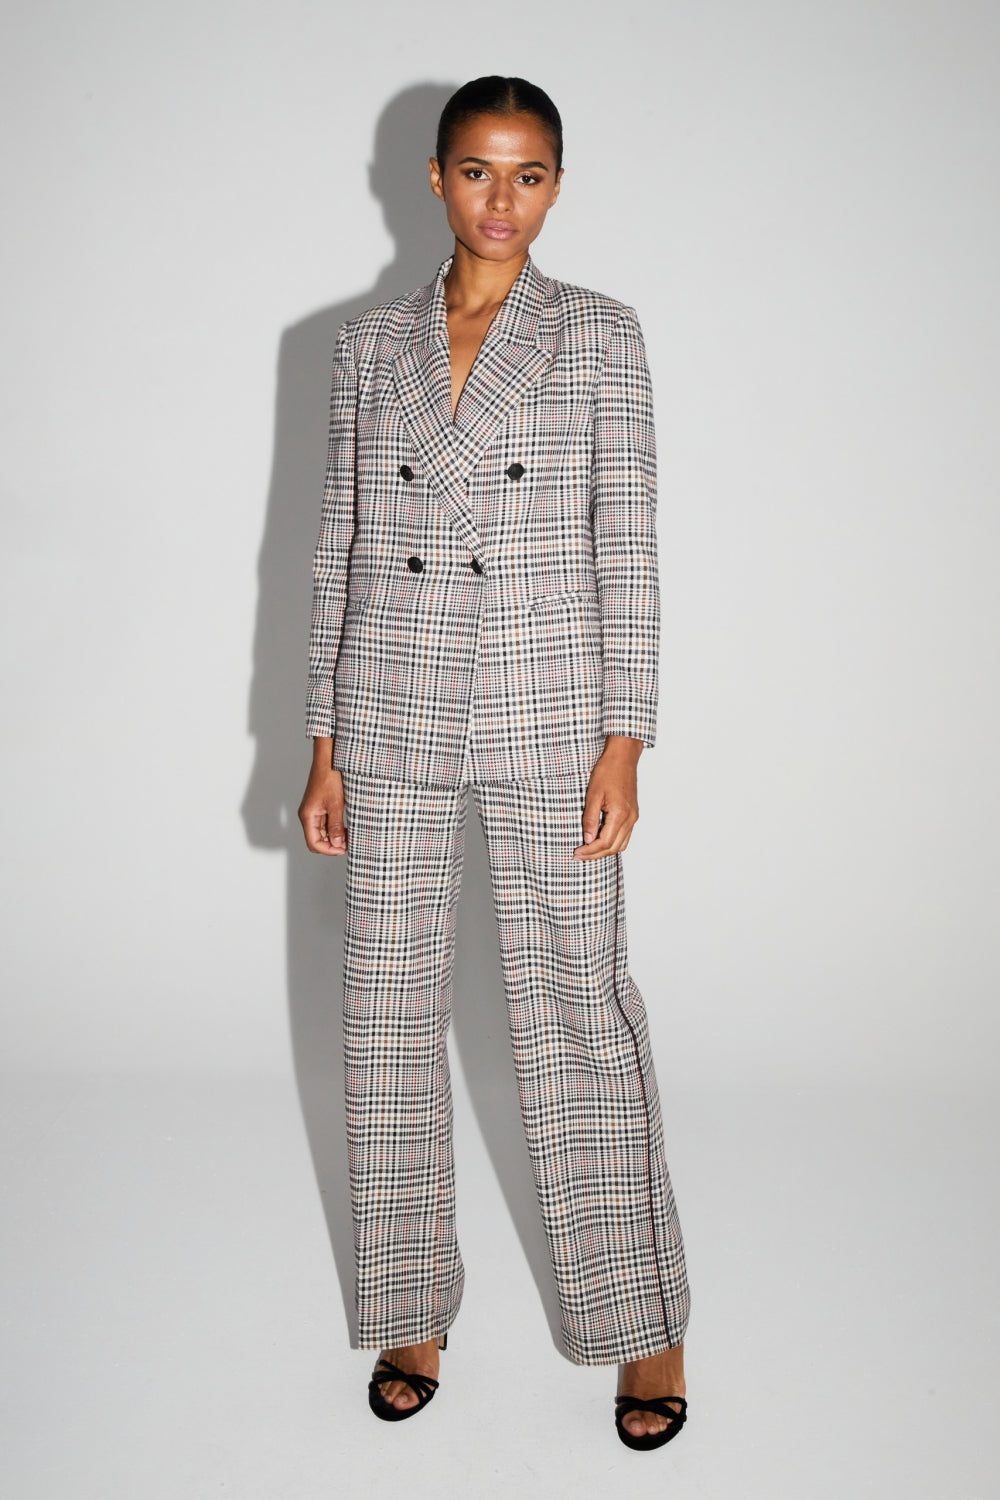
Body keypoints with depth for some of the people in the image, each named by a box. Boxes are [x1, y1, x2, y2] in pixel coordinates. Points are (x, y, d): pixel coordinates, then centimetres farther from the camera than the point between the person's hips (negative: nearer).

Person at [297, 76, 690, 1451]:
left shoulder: (600, 336, 2)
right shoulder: (368, 346, 8)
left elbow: (627, 548, -2)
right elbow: (340, 550, 9)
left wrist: (623, 743, -8)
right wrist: (325, 742, 5)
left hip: (548, 715, -3)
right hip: (395, 714, 3)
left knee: (578, 1002, 1)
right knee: (392, 1004, 8)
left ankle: (642, 1321, 17)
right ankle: (412, 1308, 24)